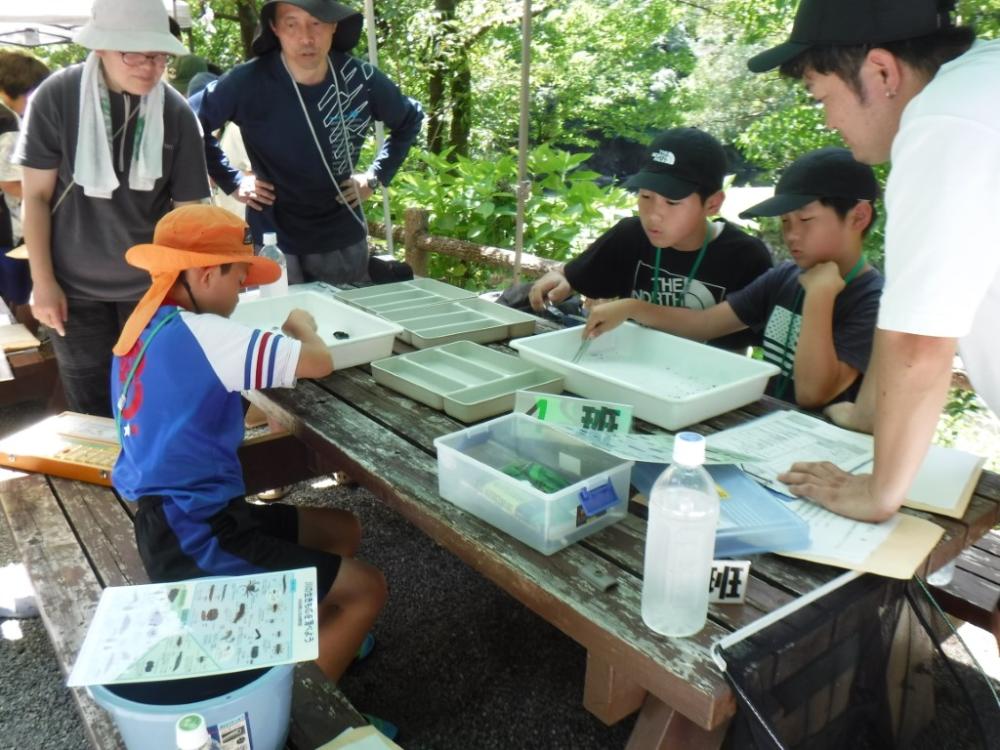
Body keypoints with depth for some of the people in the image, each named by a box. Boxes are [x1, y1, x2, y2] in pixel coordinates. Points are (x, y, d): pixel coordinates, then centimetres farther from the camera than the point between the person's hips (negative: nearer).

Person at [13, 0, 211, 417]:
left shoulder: (176, 113, -9)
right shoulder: (57, 97, -11)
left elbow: (187, 207, -2)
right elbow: (37, 195, -4)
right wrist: (43, 282, -6)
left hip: (152, 285, 1)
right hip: (76, 287, 0)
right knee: (90, 406, 11)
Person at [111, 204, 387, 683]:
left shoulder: (146, 326, 7)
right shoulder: (200, 334, -22)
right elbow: (319, 362, -22)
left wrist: (282, 338, 5)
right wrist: (300, 328, 1)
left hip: (172, 521, 10)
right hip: (194, 540, -10)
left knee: (343, 531, 17)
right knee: (366, 591, -5)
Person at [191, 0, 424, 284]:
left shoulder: (361, 78, -7)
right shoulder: (248, 82, -15)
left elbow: (410, 121, 11)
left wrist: (377, 175, 4)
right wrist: (232, 181, -4)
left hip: (343, 238, 3)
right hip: (274, 241, -2)